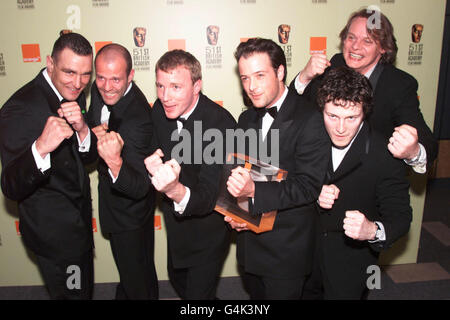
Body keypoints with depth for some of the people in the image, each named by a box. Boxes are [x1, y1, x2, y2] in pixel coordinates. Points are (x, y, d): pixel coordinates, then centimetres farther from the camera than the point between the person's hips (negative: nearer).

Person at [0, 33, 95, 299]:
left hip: (79, 221, 8)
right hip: (54, 231, -7)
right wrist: (41, 147, -48)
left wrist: (82, 130, -25)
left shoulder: (71, 93, -3)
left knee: (84, 288, 29)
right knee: (74, 292, 14)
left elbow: (88, 156, -3)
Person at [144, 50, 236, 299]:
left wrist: (177, 190, -58)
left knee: (198, 292, 9)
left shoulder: (221, 124, -31)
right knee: (177, 278, 29)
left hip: (209, 226, -7)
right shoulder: (160, 110, -12)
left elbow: (210, 196, -36)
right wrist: (153, 166, -22)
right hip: (175, 221, 7)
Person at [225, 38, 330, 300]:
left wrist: (254, 190, -33)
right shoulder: (247, 119, 6)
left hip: (286, 251, -6)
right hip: (250, 239, 7)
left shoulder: (310, 120, -18)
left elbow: (309, 186, -22)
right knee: (255, 293, 24)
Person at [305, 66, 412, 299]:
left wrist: (373, 230, -43)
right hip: (308, 245, 5)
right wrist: (316, 195, -23)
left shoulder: (384, 156, -25)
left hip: (351, 256, -4)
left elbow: (400, 217, -22)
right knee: (306, 292, 25)